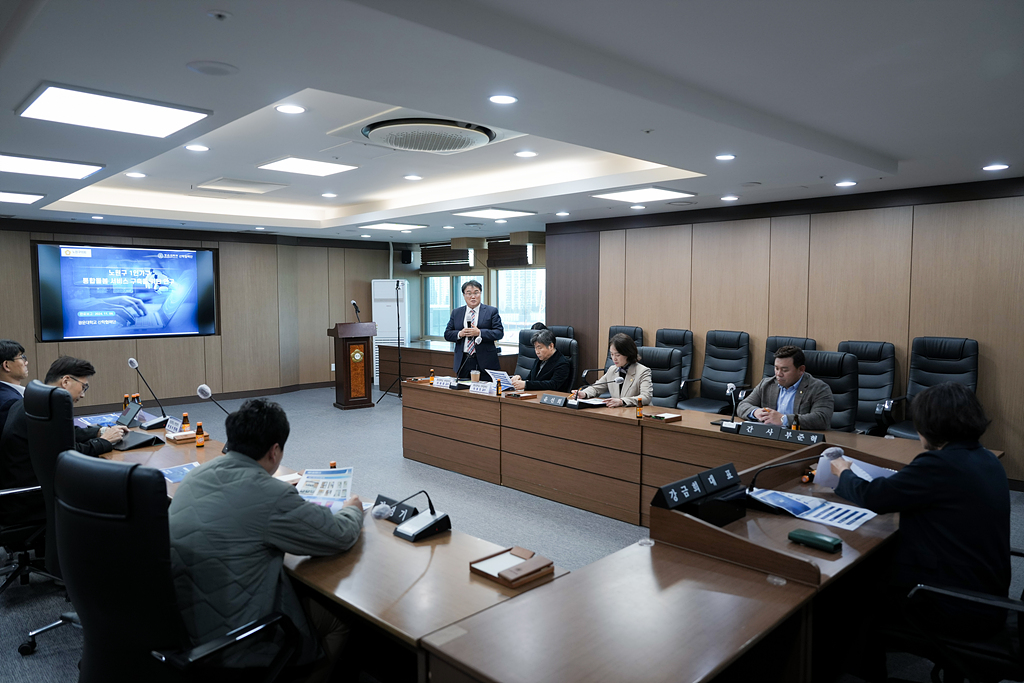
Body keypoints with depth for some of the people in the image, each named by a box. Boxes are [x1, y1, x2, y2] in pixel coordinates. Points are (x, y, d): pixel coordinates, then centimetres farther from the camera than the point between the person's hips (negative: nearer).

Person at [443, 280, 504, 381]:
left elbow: (499, 333, -6)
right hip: (463, 362, 3)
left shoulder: (491, 311, 3)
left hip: (484, 362, -2)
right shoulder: (456, 313, 12)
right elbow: (447, 334, 10)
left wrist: (479, 332, -17)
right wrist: (459, 334, -10)